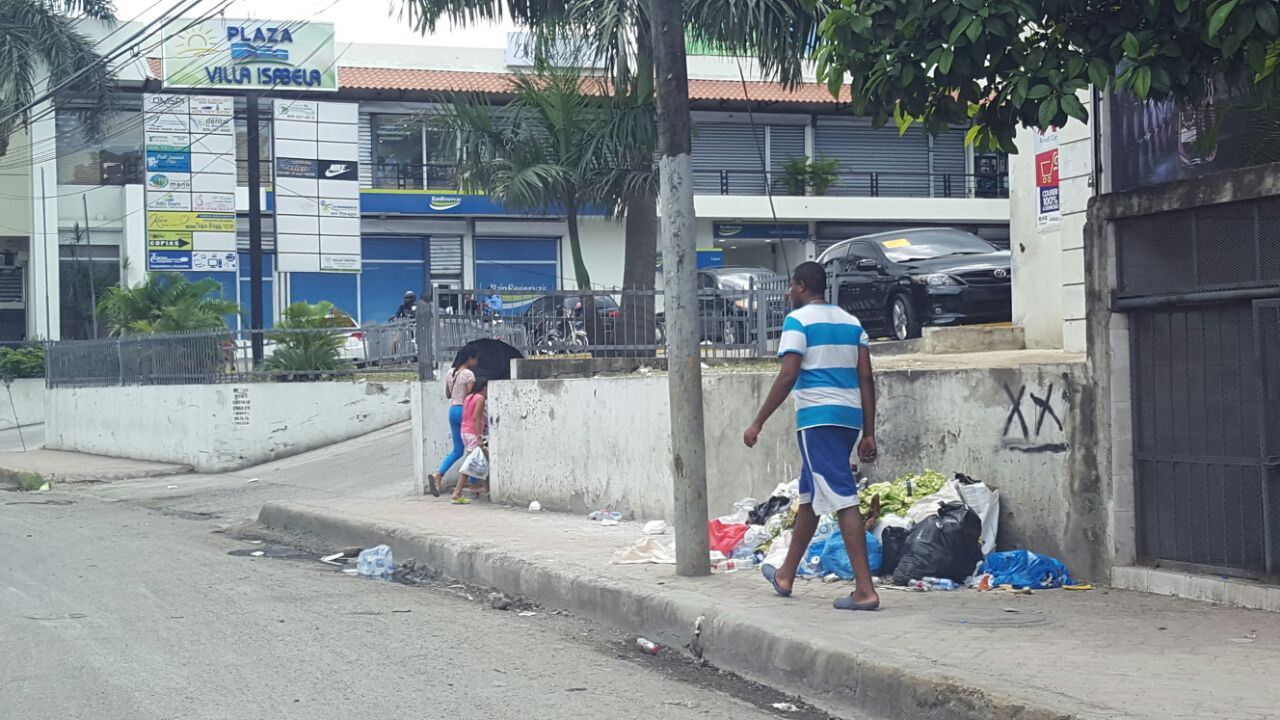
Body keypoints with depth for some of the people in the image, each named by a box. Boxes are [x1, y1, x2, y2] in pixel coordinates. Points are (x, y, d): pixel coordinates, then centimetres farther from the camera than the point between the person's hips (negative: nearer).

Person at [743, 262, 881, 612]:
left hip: (817, 418, -7)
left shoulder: (798, 320, -4)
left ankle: (865, 590, -16)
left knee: (842, 497, -10)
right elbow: (866, 379, 10)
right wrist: (869, 434, 11)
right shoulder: (851, 322, 16)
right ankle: (786, 576, 31)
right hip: (849, 416, 7)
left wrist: (758, 423, -7)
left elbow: (787, 376, -12)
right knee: (810, 494, 19)